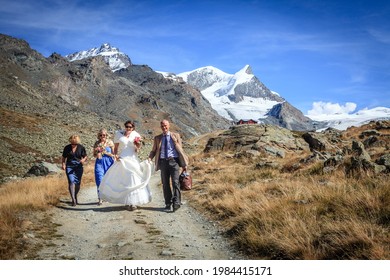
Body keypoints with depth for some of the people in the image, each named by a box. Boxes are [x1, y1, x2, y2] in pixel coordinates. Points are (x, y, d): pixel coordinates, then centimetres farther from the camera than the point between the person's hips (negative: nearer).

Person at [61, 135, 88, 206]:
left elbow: (85, 156, 6)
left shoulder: (81, 147, 1)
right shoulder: (67, 148, 2)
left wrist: (83, 160, -16)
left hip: (79, 167, 1)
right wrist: (63, 164, -6)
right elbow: (64, 157, 11)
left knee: (78, 183, 4)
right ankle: (73, 200, -16)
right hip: (69, 167, -1)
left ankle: (75, 196, 30)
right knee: (71, 182, -14)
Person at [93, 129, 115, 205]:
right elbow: (94, 155, 11)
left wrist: (105, 152, -14)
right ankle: (100, 198, -7)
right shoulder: (97, 143, 5)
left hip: (108, 163, 0)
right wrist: (97, 154, -11)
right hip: (99, 163, 0)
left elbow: (113, 154, 0)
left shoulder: (110, 142, 1)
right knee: (100, 180, -9)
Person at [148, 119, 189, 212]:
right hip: (163, 162, 2)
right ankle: (168, 203, 14)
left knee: (175, 182, -12)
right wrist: (149, 158, -7)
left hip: (174, 161, -2)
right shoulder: (157, 138, 13)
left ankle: (176, 203, -12)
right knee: (165, 183, 5)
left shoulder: (176, 136, 9)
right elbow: (154, 150, 14)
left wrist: (184, 164, 5)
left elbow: (180, 149, 9)